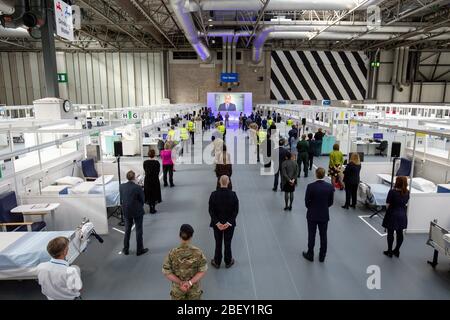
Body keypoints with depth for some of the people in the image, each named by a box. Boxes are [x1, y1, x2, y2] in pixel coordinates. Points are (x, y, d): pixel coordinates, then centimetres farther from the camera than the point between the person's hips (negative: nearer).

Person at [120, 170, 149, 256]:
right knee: (138, 231, 11)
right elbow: (142, 200, -10)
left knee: (127, 230, 20)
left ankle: (125, 250, 30)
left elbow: (121, 198, 1)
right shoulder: (138, 188, -21)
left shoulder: (121, 186, -9)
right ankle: (139, 250, 21)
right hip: (137, 212, -4)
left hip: (126, 212, 4)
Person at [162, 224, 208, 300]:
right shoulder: (198, 252, -19)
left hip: (177, 290, 1)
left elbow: (166, 272, -15)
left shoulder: (172, 253, -19)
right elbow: (202, 271, -17)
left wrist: (180, 282, -16)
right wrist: (190, 282, -19)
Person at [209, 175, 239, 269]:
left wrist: (217, 222, -11)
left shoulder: (213, 194, -14)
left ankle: (217, 262, 31)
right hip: (230, 223, 0)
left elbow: (211, 210, -13)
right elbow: (236, 210, -14)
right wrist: (229, 222, -13)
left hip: (217, 223, 0)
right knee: (228, 243, 16)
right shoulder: (233, 194, -15)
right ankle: (228, 262, 32)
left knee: (218, 243, 16)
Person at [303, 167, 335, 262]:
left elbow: (307, 201, -11)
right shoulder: (330, 187, -10)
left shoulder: (310, 186, -19)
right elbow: (330, 202, -1)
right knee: (323, 236, 14)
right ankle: (322, 256, 25)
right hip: (324, 215, 2)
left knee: (311, 235, 11)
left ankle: (310, 255, 23)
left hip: (312, 215, -2)